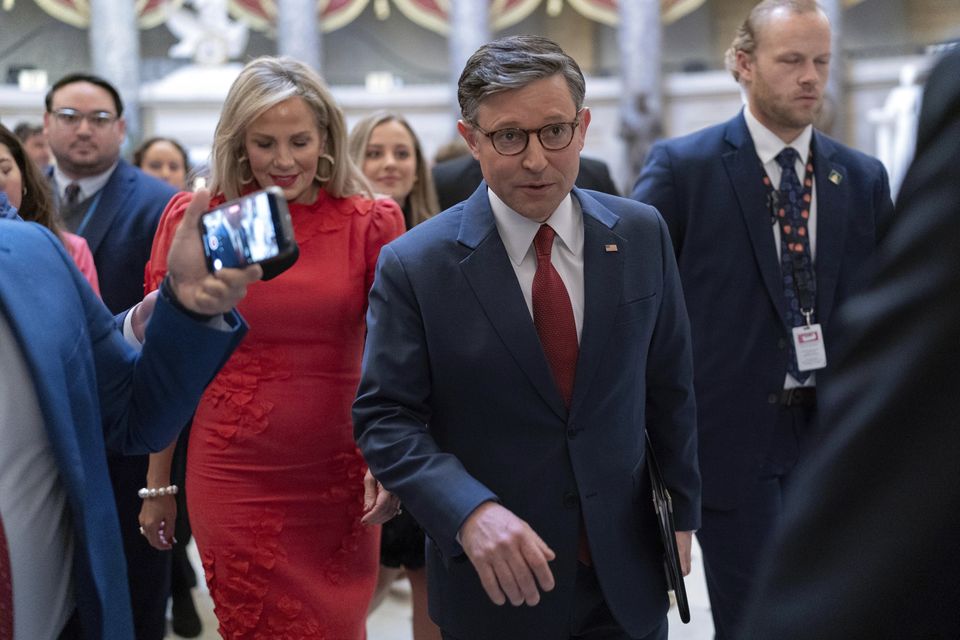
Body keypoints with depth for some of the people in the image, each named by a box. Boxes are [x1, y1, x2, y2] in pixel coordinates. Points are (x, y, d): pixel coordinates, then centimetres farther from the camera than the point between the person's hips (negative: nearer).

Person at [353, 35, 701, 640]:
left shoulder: (642, 234, -2)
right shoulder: (413, 266, -12)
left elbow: (670, 385, 6)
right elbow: (385, 416, -11)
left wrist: (682, 512, 10)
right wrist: (471, 512, -25)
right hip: (498, 580, -2)